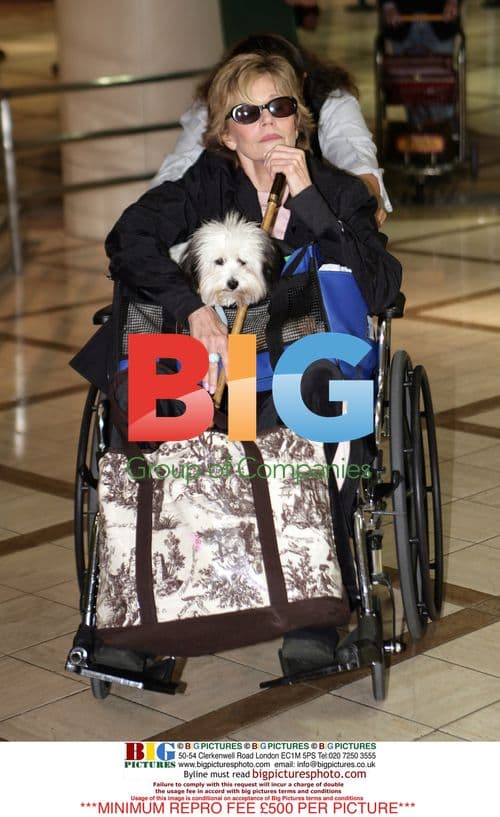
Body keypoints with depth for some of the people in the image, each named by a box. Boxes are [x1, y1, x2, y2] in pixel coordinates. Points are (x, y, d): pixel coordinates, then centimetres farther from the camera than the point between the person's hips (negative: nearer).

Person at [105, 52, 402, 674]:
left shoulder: (340, 192, 9)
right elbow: (129, 238, -10)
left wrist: (308, 201, -12)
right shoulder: (207, 185, 7)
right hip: (216, 370, 0)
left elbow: (378, 289, -7)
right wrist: (193, 309, -25)